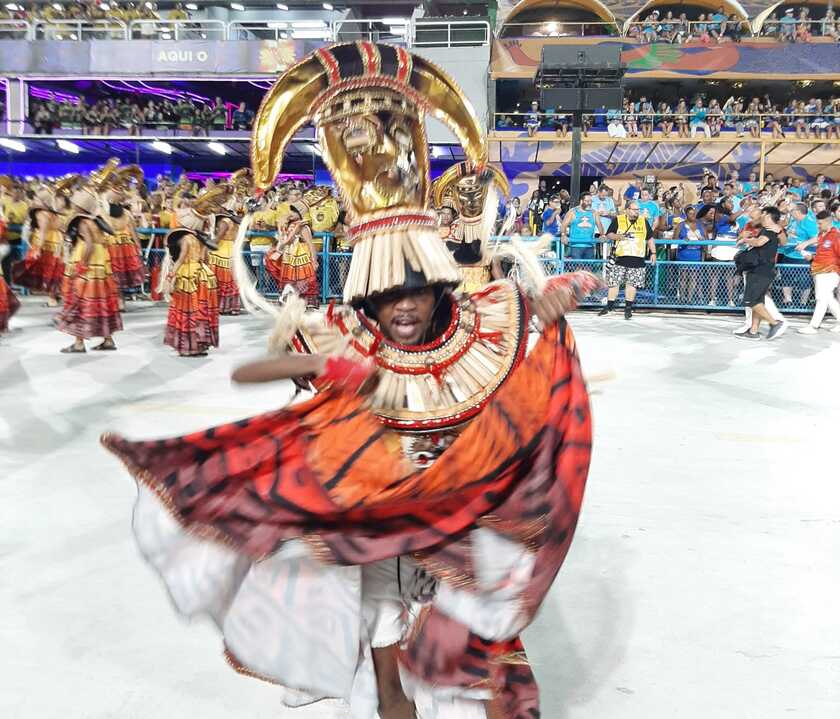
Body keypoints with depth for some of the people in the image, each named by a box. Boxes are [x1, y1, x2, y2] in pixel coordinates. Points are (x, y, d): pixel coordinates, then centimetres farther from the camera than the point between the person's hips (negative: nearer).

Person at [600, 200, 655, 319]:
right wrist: (617, 236, -17)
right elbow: (608, 235, 3)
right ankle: (610, 306, 10)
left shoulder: (644, 221, 12)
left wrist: (653, 253, 11)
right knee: (614, 282, 1)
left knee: (632, 283, 1)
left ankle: (628, 307, 9)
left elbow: (650, 238, 17)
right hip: (619, 257, -1)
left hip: (637, 258, 2)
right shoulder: (618, 220, 4)